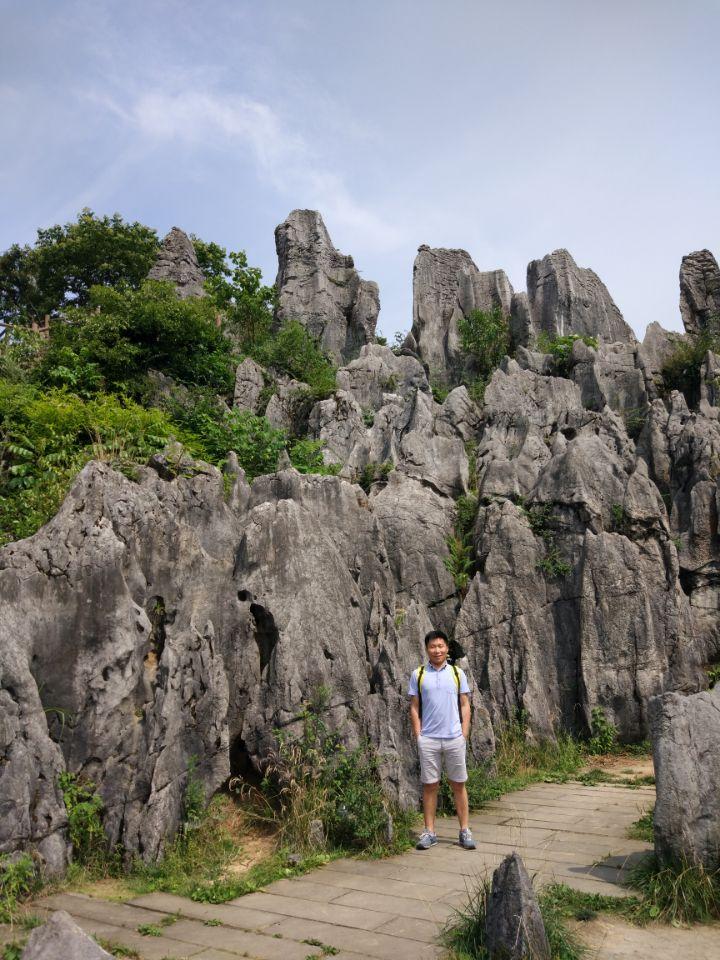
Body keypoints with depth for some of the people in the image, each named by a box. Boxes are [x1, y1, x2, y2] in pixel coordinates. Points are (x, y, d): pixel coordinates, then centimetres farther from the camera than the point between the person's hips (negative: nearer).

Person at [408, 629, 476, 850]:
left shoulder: (457, 673, 5)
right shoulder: (418, 675, 3)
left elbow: (465, 706, 7)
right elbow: (414, 708, 5)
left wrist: (464, 733, 0)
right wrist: (418, 735, -2)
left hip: (454, 738, 1)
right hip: (428, 739, 0)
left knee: (458, 784, 6)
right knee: (429, 785, 5)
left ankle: (465, 831, 16)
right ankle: (429, 832, 14)